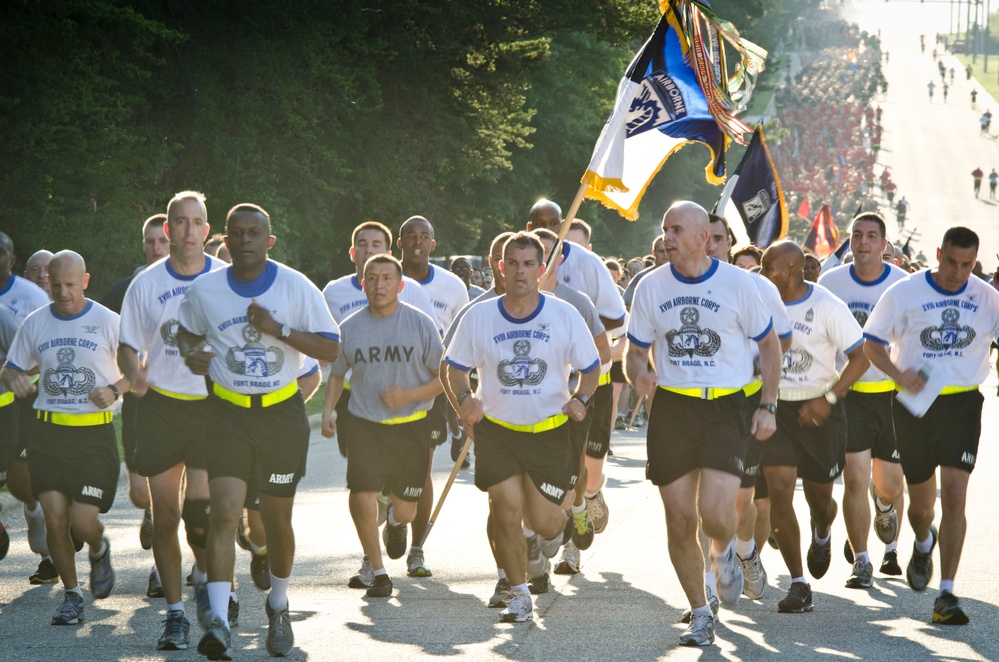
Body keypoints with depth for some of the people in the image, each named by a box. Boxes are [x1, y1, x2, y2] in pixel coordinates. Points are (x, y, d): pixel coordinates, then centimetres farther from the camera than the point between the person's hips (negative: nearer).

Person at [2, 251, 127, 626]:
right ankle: (71, 595, 14)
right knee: (55, 521, -4)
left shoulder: (108, 322, -3)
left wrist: (115, 390, -16)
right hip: (48, 432, 3)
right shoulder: (34, 323, 7)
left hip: (94, 434, -3)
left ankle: (99, 551, 28)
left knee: (84, 522, -8)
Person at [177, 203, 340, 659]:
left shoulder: (296, 287, -4)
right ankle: (219, 622, -21)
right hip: (227, 414, 0)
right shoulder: (204, 290, 1)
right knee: (224, 512, -15)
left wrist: (278, 329, -17)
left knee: (277, 519, 9)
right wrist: (191, 353, -4)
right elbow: (187, 331, 20)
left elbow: (331, 348, -5)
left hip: (282, 414, 0)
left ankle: (278, 607, 35)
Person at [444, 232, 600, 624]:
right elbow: (455, 367, 7)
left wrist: (580, 399, -14)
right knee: (506, 508, -12)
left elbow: (590, 367, 6)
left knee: (542, 520, -2)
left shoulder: (564, 316, -2)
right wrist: (464, 399, -14)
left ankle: (554, 530, 38)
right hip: (496, 429, 0)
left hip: (549, 429, 0)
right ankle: (518, 595, 4)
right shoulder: (479, 317, -1)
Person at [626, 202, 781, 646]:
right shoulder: (651, 287, 3)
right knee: (679, 521, 1)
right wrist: (639, 375, -14)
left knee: (714, 513, -17)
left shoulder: (737, 283, -2)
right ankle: (700, 614, 18)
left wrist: (768, 406, 1)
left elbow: (769, 344, 8)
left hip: (727, 408, -2)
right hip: (671, 407, 3)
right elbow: (635, 352, 10)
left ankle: (724, 551, 20)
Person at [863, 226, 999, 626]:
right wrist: (898, 375, -14)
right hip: (915, 403, 0)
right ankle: (924, 545, 49)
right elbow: (872, 342, 2)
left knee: (954, 495, -13)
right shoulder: (905, 293, -3)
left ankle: (946, 595, -10)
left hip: (962, 403, 0)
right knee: (920, 502, 11)